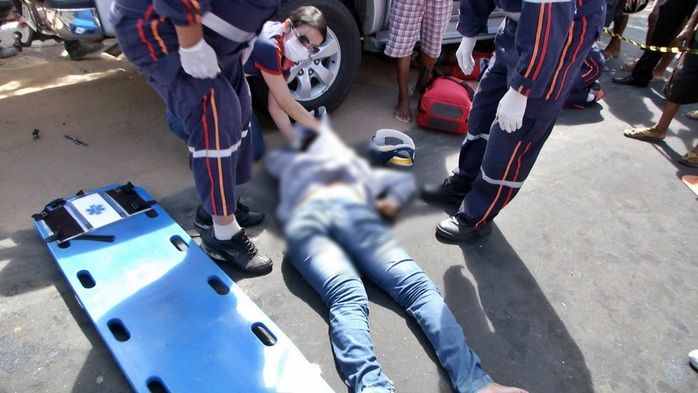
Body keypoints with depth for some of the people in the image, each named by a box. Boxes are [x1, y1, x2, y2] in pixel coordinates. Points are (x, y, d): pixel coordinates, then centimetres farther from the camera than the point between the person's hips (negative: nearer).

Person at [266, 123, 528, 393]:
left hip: (305, 219, 1)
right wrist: (393, 200, 30)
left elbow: (270, 158, 64)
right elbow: (405, 179, 49)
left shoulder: (292, 162, 42)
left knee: (347, 301, -26)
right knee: (416, 287, -18)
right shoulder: (354, 164, 44)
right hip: (354, 210, 0)